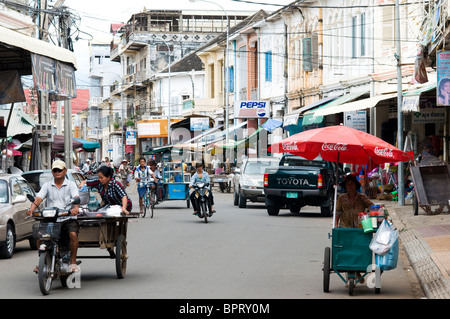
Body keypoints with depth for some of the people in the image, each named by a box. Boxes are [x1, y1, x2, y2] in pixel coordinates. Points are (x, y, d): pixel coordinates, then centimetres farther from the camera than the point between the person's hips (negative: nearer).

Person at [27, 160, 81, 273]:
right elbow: (38, 198, -1)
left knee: (73, 234, -30)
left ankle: (73, 262, -16)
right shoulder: (47, 185, 12)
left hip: (67, 219, -2)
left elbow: (76, 198, -11)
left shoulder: (71, 185, 6)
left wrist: (76, 208, -35)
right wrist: (32, 209, -23)